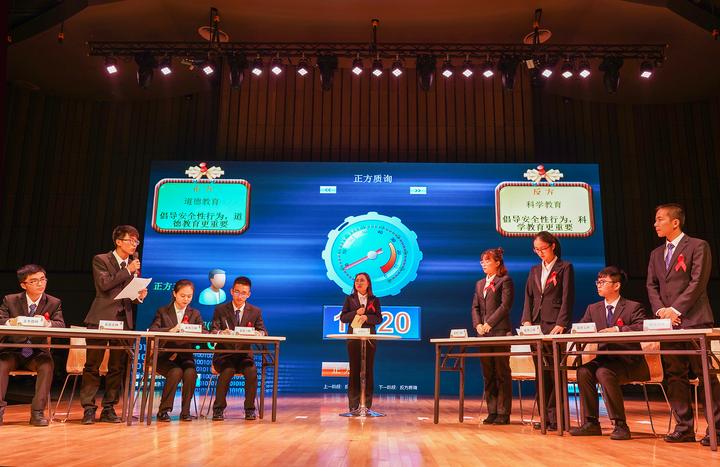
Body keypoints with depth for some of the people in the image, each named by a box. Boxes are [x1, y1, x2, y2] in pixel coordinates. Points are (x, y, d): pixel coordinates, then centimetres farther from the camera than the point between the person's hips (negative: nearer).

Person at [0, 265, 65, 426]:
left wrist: (47, 323, -34)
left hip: (37, 354, 0)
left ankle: (37, 412, -27)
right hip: (13, 352, 1)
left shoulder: (54, 303, 2)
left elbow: (61, 326, -11)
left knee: (47, 365, -31)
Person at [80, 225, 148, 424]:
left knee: (117, 367, 6)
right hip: (101, 318, -4)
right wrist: (128, 271, -12)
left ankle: (108, 409, 13)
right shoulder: (101, 260, 0)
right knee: (93, 365, -2)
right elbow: (104, 284, -14)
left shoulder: (134, 264, 15)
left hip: (123, 319, 5)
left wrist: (140, 296, -4)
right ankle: (88, 408, 5)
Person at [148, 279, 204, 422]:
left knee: (191, 372, -28)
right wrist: (170, 330, -30)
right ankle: (164, 410, -14)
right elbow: (152, 331, -12)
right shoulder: (162, 312, 6)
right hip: (165, 356, -2)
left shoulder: (195, 314, 13)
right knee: (176, 372, -30)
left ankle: (185, 411, -12)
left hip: (185, 356, 2)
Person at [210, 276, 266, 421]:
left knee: (252, 371, -29)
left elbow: (263, 332, 1)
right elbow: (212, 332, -6)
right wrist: (221, 332, -30)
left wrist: (259, 333, -25)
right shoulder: (220, 310, 3)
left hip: (244, 355, 1)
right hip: (224, 355, -1)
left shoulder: (255, 311, 6)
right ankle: (219, 409, -15)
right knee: (227, 371, -32)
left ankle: (250, 409, -13)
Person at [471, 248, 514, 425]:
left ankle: (503, 413, 3)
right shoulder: (479, 284, 19)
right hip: (483, 333, 7)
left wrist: (489, 324, -16)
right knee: (488, 374, 8)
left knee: (502, 373, -2)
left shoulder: (505, 281, -1)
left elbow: (505, 305, -11)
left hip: (500, 332, -7)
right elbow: (475, 307, 15)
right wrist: (478, 325, -2)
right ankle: (492, 412, 14)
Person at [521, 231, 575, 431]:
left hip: (555, 325, -5)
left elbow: (567, 298, -6)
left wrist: (561, 324, -14)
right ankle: (546, 416, 11)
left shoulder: (564, 267, 2)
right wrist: (527, 320, 0)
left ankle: (556, 418, 0)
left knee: (555, 372, -5)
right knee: (541, 373, 6)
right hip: (537, 326, 5)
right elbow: (528, 297, 14)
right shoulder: (534, 270, 18)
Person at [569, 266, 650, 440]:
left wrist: (617, 329, -28)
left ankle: (620, 425, -22)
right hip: (605, 359, 5)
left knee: (604, 372, -33)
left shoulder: (633, 307, -3)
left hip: (629, 362, -5)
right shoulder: (593, 308, 13)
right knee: (583, 371, -23)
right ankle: (591, 424, -14)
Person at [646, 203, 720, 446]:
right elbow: (651, 286, 13)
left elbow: (698, 282, -10)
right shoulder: (656, 254, 18)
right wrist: (660, 310, -4)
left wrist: (676, 309, -14)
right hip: (668, 323, 6)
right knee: (674, 376, 6)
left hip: (694, 320, -6)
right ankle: (684, 428, 12)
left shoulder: (698, 246, -2)